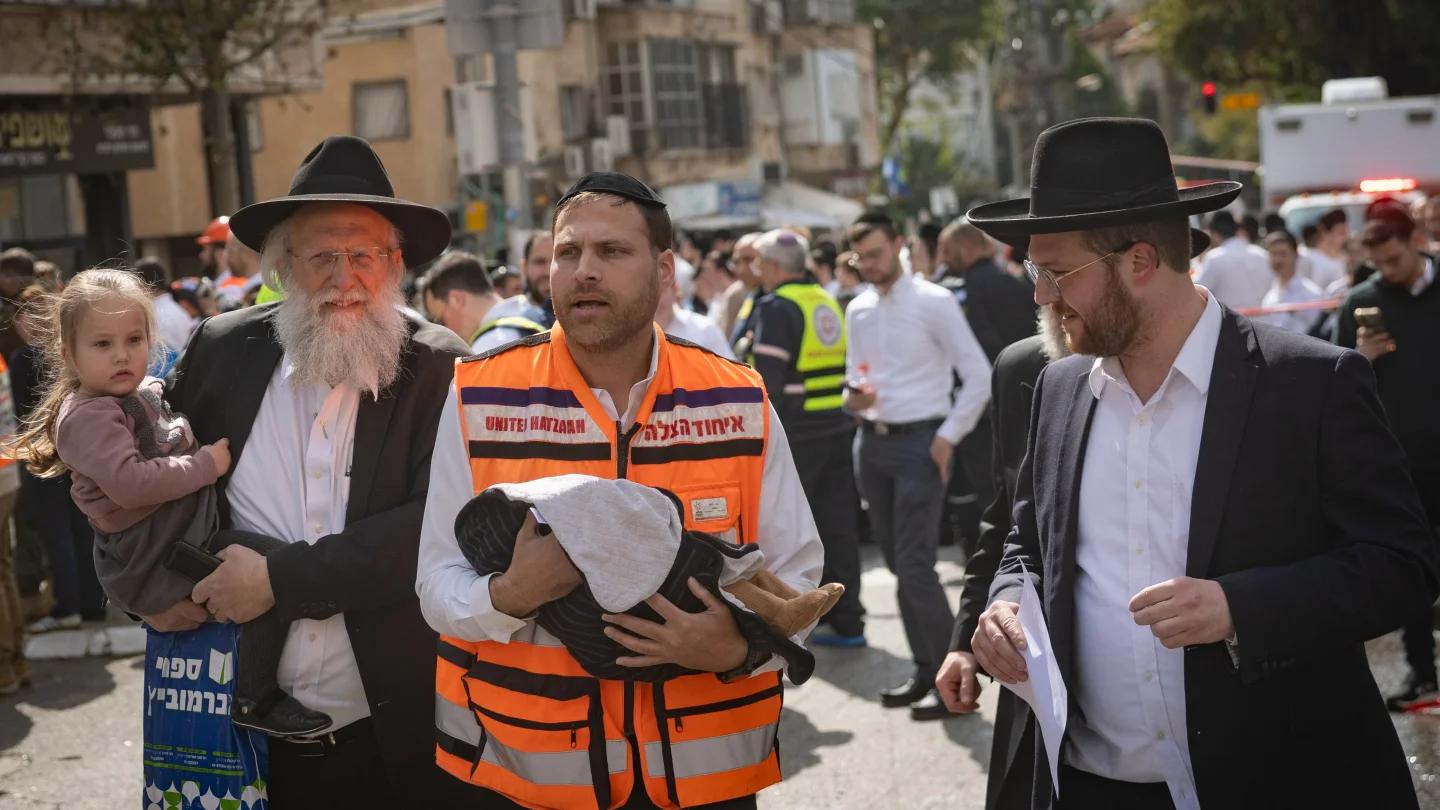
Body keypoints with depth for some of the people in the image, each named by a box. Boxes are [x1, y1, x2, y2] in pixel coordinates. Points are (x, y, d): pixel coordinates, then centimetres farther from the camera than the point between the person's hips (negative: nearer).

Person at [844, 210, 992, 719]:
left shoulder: (933, 302, -9)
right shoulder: (857, 311, 10)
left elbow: (979, 376, -9)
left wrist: (949, 436, -12)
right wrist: (853, 397, -3)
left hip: (920, 442, -7)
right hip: (874, 442, 7)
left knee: (915, 564, -12)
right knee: (898, 562, 11)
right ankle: (926, 670, 22)